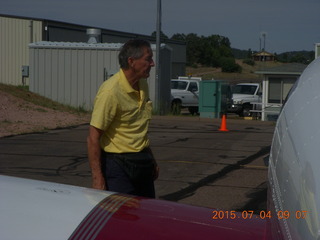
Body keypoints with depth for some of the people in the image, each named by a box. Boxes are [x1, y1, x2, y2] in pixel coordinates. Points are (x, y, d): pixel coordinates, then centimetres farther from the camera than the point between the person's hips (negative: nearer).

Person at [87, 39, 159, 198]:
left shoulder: (142, 85, 7)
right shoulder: (111, 91, -20)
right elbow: (93, 138, -20)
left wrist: (151, 160, 23)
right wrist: (97, 177, -24)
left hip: (143, 162, 8)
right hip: (118, 165, -8)